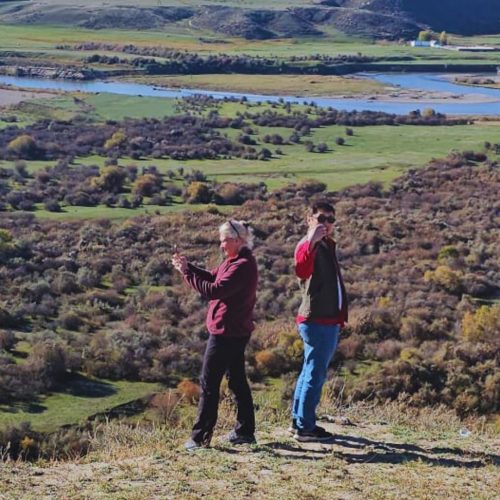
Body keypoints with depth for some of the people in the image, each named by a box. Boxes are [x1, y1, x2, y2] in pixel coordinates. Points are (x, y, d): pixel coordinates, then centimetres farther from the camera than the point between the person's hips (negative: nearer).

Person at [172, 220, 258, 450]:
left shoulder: (243, 265, -20)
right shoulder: (234, 261, 13)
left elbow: (214, 290, -26)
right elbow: (212, 277, 12)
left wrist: (186, 273, -20)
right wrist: (187, 266, -2)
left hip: (226, 333, -10)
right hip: (237, 332, 10)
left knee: (209, 384, -4)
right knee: (237, 380, 15)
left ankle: (200, 437, 0)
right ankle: (245, 431, 22)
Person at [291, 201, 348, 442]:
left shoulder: (326, 245, 17)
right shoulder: (308, 245, -14)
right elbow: (302, 271, -37)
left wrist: (339, 318, 24)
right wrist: (311, 242, -48)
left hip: (327, 320, 10)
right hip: (318, 320, -10)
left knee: (310, 371, 16)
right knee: (315, 374, -7)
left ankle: (299, 421, 25)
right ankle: (305, 428, -3)